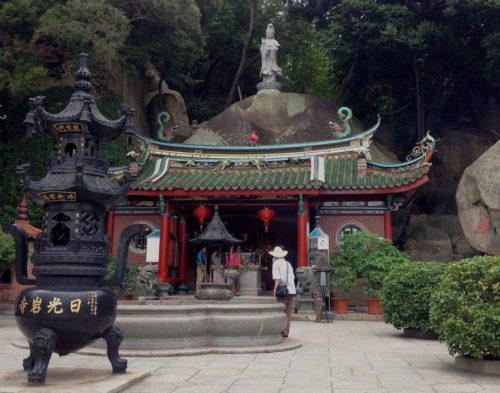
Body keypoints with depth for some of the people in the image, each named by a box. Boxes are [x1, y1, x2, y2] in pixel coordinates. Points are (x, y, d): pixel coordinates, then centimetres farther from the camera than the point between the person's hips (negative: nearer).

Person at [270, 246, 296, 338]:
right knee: (288, 312, 11)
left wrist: (275, 289, -6)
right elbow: (292, 278, 16)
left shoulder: (276, 263, -4)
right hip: (291, 290, 6)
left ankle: (283, 332, -2)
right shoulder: (288, 263, 17)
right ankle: (286, 332, 15)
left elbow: (277, 278, -13)